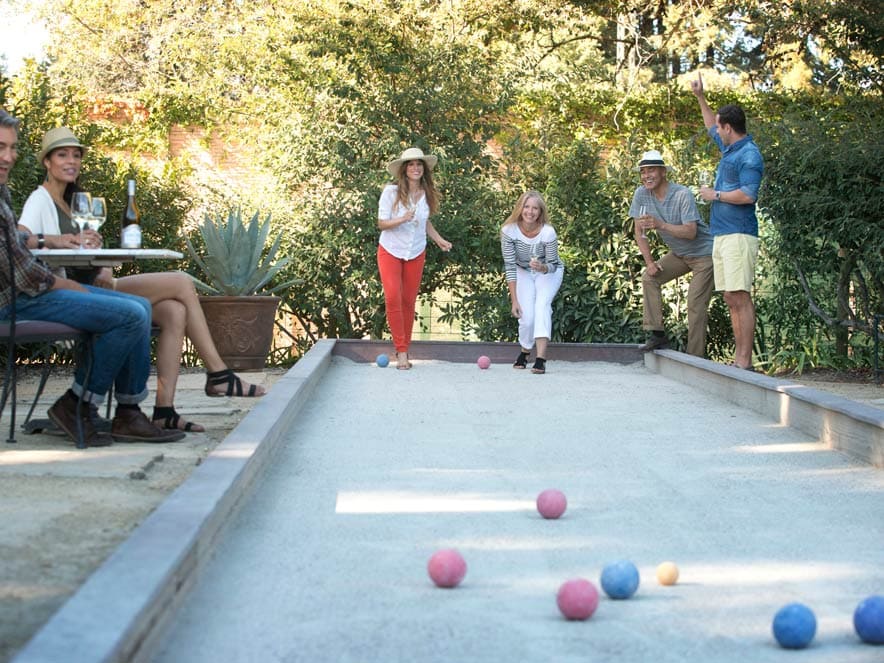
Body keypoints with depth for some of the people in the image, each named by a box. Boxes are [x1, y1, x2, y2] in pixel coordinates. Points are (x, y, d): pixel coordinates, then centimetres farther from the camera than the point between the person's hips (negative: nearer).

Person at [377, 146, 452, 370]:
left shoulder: (427, 194, -2)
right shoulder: (391, 192, -15)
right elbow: (381, 223, -14)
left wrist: (439, 239, 5)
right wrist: (402, 219, -30)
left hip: (416, 253, 4)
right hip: (390, 251, -4)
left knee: (409, 301, 6)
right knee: (393, 297, -16)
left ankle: (404, 350, 16)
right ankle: (401, 351, -8)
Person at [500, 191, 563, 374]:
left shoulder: (548, 232, -29)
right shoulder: (509, 231, -25)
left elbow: (552, 265, -19)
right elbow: (510, 266, -19)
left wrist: (542, 267, -44)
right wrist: (514, 300, -21)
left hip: (549, 272, -1)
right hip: (524, 272, 1)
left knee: (542, 304, -26)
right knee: (527, 316, -12)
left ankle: (540, 359, -34)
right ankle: (525, 352, 19)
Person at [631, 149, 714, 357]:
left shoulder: (682, 195, -25)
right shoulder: (641, 194, -7)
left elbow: (690, 232, -31)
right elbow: (639, 232, -1)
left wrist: (660, 225, -42)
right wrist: (650, 262, -8)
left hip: (703, 253, -7)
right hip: (679, 254, 7)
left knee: (695, 305, -13)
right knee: (648, 278, -8)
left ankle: (695, 357, -9)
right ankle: (657, 334, -5)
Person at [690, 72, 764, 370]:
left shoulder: (749, 155, -11)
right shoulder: (730, 149, 18)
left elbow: (748, 195, -22)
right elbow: (711, 128, 39)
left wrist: (715, 195, -10)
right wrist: (700, 98, 39)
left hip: (738, 235, -10)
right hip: (721, 234, 10)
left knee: (740, 298, -13)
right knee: (731, 300, 7)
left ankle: (744, 362, -14)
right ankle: (738, 360, 9)